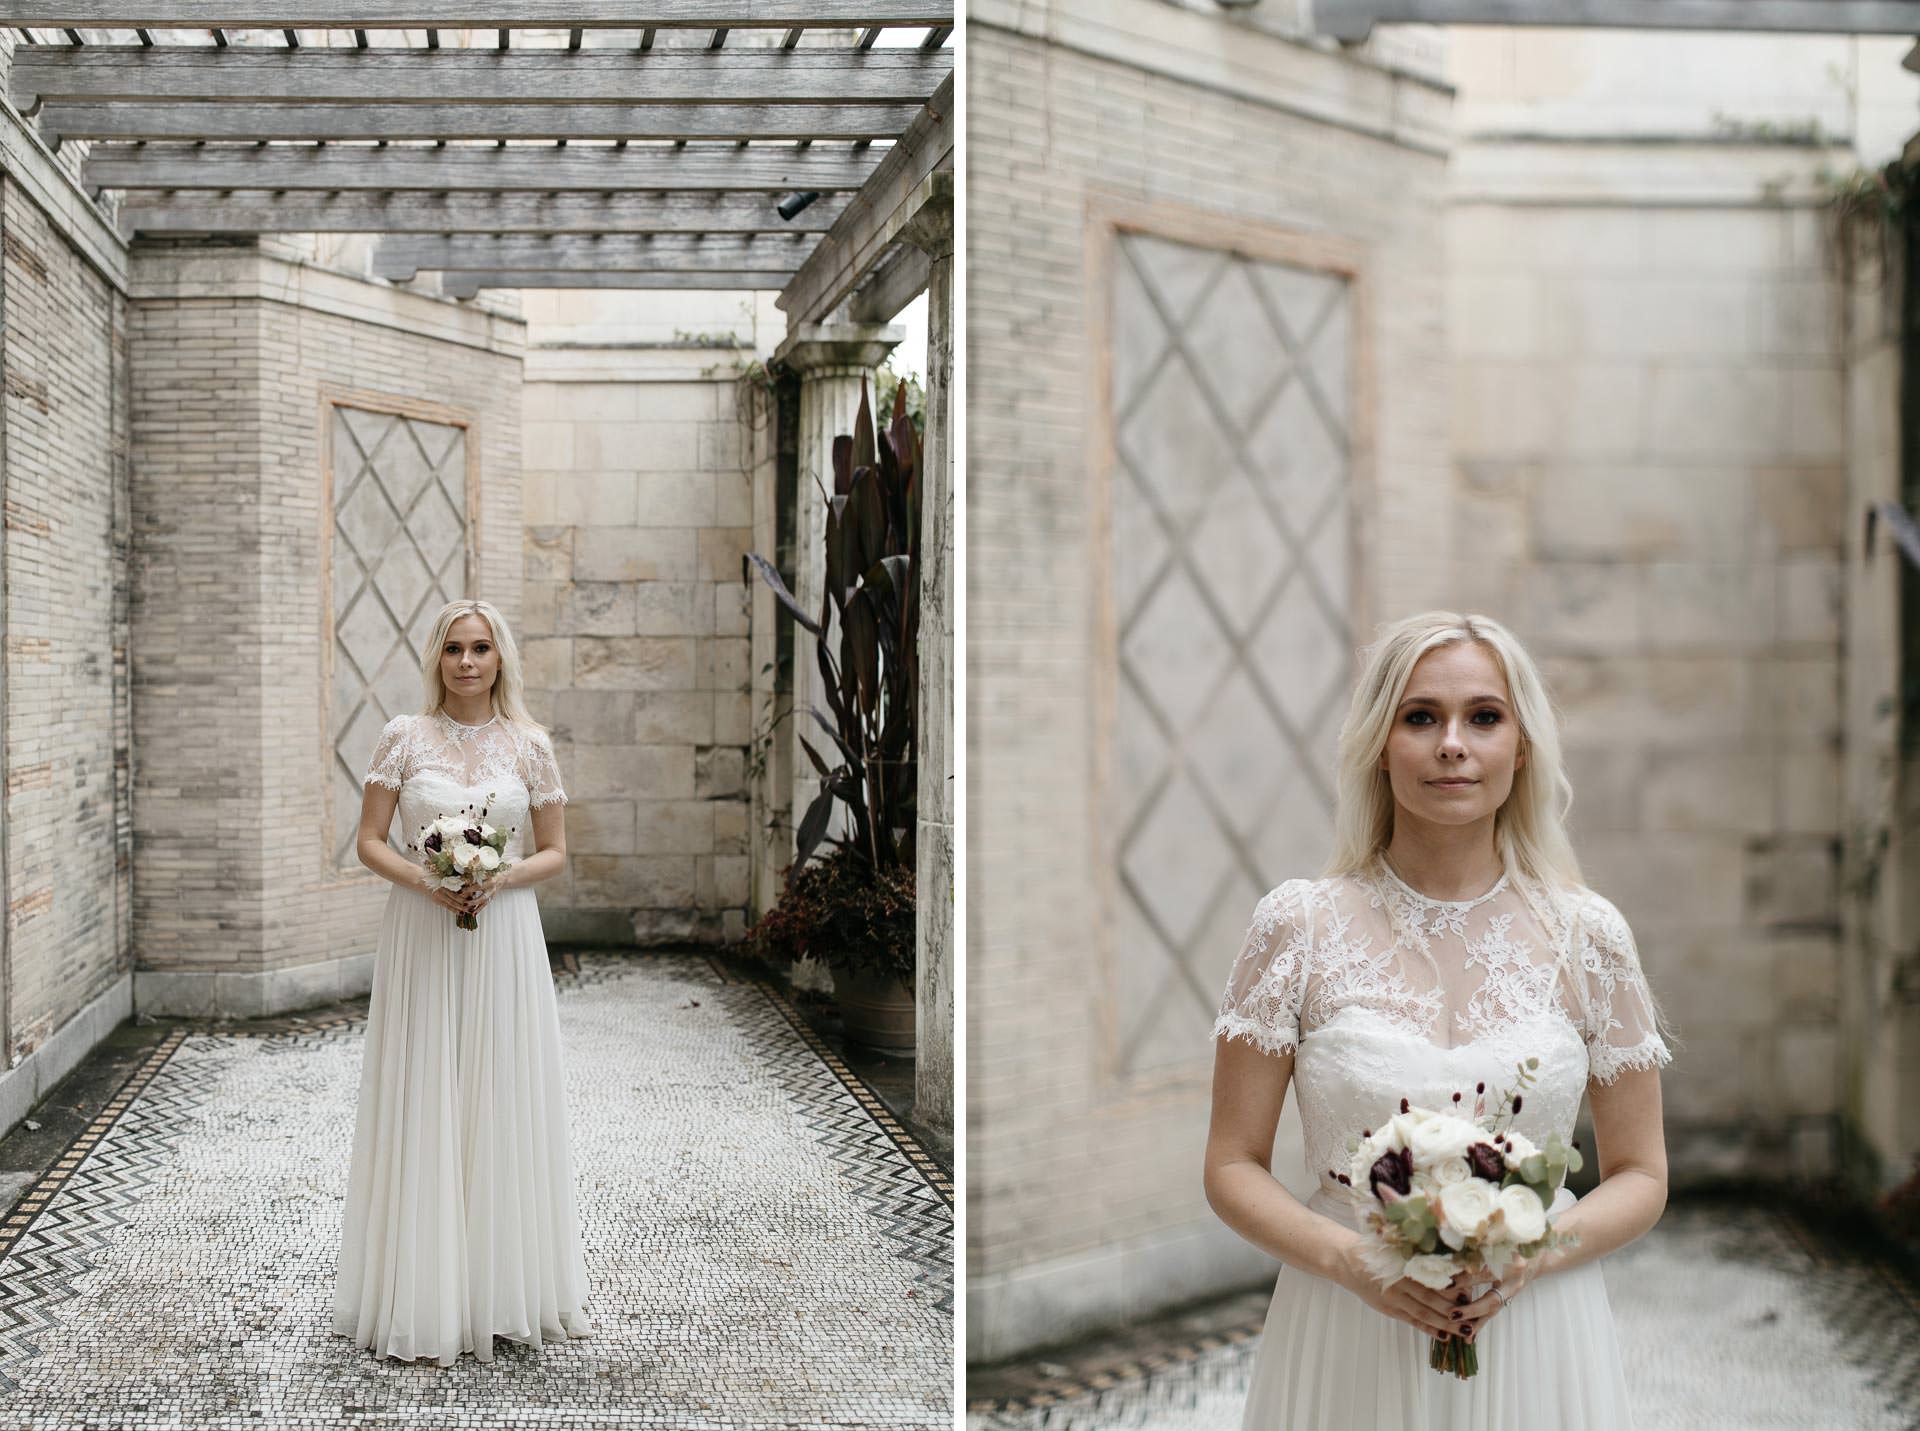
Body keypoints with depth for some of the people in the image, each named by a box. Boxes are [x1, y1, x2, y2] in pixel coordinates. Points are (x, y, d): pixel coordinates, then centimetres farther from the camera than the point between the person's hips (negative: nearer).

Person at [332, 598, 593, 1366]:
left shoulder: (529, 745, 5)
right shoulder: (404, 737, 2)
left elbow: (554, 852, 8)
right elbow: (369, 841, 2)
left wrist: (501, 879, -10)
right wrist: (424, 881, -15)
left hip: (503, 936, 1)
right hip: (420, 938, -1)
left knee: (504, 1101, 4)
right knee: (421, 1103, 1)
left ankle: (504, 1288, 16)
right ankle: (422, 1296, 10)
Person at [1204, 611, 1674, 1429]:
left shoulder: (1588, 935, -2)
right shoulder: (1298, 926, -5)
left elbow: (1640, 1176, 5)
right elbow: (1233, 1169, -2)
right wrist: (1352, 1259, -18)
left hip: (1533, 1340, 1)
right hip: (1346, 1347, -1)